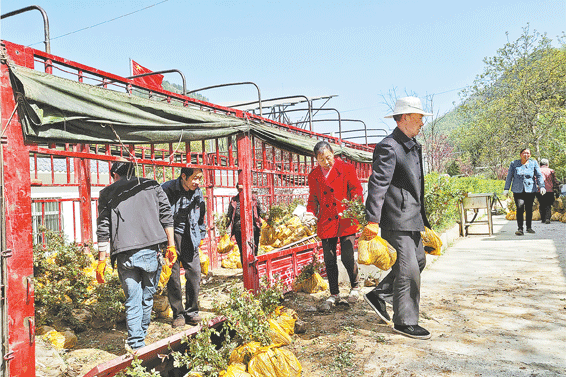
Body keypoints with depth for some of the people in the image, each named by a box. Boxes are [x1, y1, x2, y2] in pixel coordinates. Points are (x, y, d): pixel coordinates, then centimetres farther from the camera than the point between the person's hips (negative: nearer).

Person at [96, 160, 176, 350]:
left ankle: (136, 345, 4)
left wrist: (101, 260, 7)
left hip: (125, 255, -1)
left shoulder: (107, 193, 10)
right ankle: (142, 334, 30)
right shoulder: (152, 186, 14)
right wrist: (171, 244, 9)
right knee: (147, 296, 15)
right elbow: (166, 216, 7)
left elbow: (103, 229, 5)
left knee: (133, 299, 5)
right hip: (151, 250, 1)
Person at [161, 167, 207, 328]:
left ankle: (191, 311, 14)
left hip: (189, 239, 4)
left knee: (194, 273, 0)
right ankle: (178, 314, 13)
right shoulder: (167, 189, -11)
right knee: (173, 275, -1)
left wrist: (201, 235, 22)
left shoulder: (198, 194, 6)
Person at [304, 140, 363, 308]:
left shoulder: (346, 168, 0)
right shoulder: (313, 176, 9)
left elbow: (357, 190, 1)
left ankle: (354, 287, 26)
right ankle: (334, 294, 23)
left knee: (347, 257, -3)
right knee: (329, 260, 6)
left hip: (345, 221, -3)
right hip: (325, 223, 3)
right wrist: (310, 213, -1)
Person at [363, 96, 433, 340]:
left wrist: (422, 218, 26)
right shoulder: (388, 147, -14)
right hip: (396, 220, -10)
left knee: (418, 261, 17)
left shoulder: (413, 146, 17)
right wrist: (372, 220, -28)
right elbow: (377, 184, -22)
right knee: (408, 270, -3)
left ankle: (378, 295, 25)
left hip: (411, 218, 10)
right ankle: (405, 322, 12)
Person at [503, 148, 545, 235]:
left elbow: (539, 175, 3)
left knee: (529, 209, 5)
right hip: (518, 190, -1)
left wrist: (542, 186, -10)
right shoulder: (514, 164, 7)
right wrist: (506, 189, 5)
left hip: (530, 190, 1)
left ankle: (529, 227, 20)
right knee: (520, 208, -11)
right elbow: (509, 177, 9)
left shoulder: (533, 163, 8)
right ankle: (519, 229, -9)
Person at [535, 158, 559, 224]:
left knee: (542, 206, 13)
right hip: (549, 191, -1)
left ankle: (543, 219, 12)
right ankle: (547, 218, -11)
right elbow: (555, 182, 4)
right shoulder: (551, 171, 4)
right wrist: (557, 192, 8)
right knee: (548, 206, 5)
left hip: (539, 192, 1)